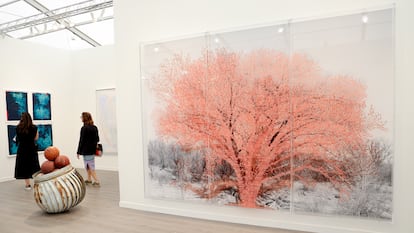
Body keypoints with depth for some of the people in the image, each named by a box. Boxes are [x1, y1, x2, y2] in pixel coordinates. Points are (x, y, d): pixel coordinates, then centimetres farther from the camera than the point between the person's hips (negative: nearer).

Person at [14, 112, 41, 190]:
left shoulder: (18, 128, -9)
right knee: (34, 166, 12)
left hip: (22, 149, 0)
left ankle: (27, 184, 12)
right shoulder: (34, 127, -11)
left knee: (24, 166, 8)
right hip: (32, 148, 0)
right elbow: (36, 138, 1)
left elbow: (17, 138, 5)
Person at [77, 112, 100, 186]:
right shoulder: (95, 127, 5)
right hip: (93, 149, 8)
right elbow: (97, 139, 10)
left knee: (90, 166, -1)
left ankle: (97, 181, 0)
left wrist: (79, 152, -8)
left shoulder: (84, 128, -15)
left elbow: (82, 141, -14)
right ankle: (89, 179, 31)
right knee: (88, 165, 21)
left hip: (86, 150, -8)